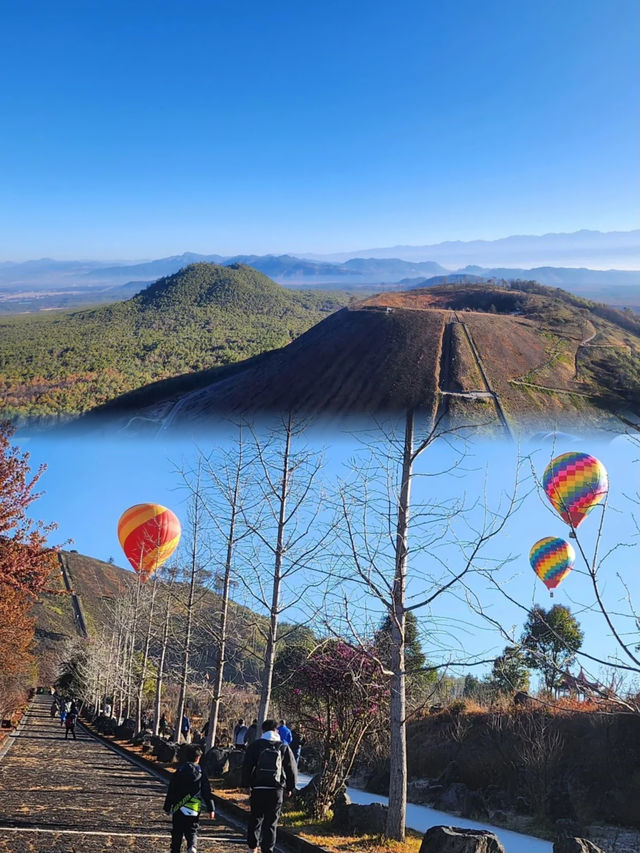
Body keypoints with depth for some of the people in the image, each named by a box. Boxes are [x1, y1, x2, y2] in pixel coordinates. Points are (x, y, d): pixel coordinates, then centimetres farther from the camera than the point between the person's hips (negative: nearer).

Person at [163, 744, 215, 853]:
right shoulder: (201, 774, -2)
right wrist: (211, 809, 3)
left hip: (178, 809, 1)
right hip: (194, 811, -1)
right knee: (192, 831, 7)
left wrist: (167, 807, 13)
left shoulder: (178, 772, 0)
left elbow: (170, 792, 3)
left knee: (177, 833, 13)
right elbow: (207, 793, -1)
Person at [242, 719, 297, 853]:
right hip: (276, 790, 0)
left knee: (255, 818, 15)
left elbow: (247, 766, 0)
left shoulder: (255, 745, 0)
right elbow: (292, 770, 6)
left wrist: (246, 785, 9)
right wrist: (290, 788, 16)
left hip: (258, 788, 0)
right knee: (271, 822, 6)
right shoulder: (284, 748, 2)